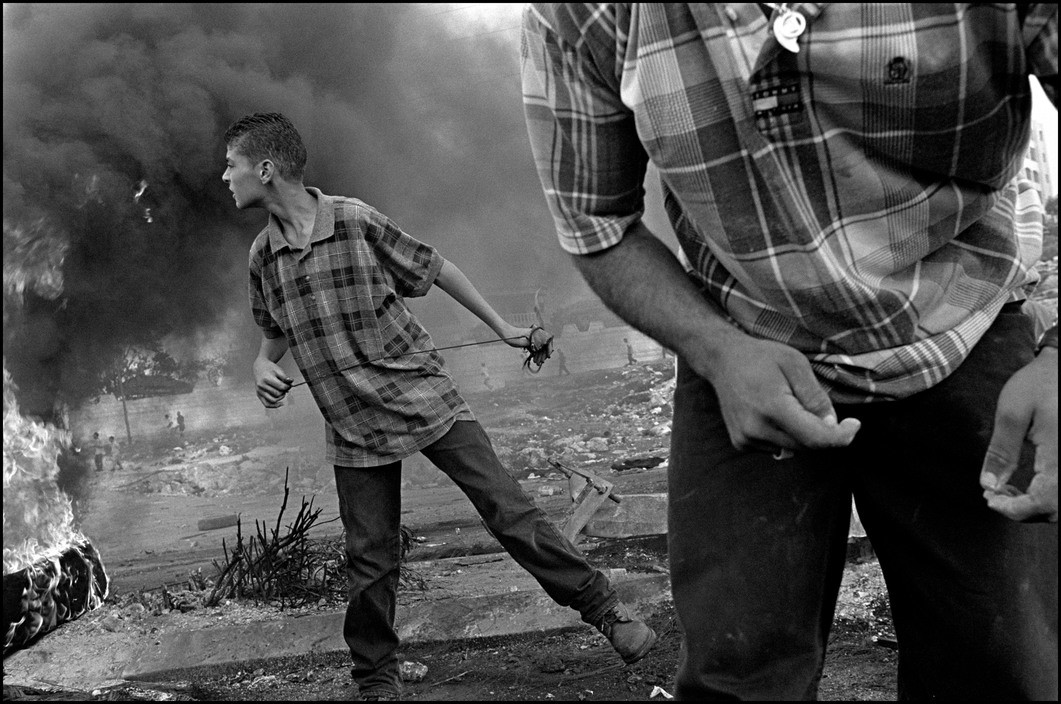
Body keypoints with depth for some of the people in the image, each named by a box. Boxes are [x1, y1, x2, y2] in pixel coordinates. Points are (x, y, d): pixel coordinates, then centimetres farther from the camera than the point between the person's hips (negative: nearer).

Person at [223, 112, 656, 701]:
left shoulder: (355, 220, -10)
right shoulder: (262, 257, 3)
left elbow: (435, 268, 2)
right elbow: (275, 333, 21)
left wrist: (503, 328, 6)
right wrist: (263, 365, -2)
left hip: (424, 398, -3)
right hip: (354, 427, 3)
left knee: (508, 508, -6)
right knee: (370, 561, 3)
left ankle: (605, 608, 4)